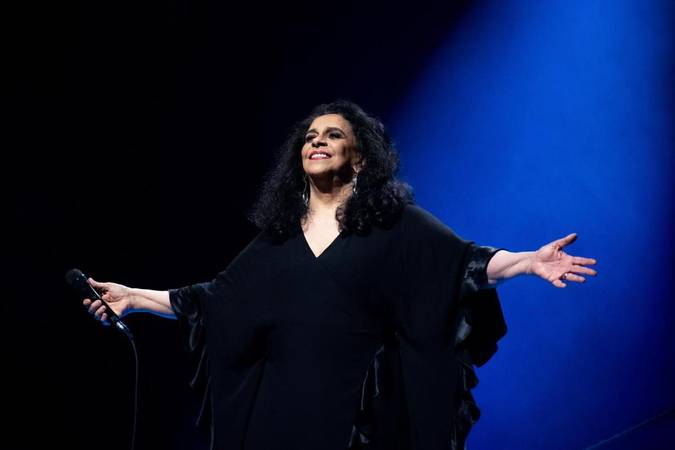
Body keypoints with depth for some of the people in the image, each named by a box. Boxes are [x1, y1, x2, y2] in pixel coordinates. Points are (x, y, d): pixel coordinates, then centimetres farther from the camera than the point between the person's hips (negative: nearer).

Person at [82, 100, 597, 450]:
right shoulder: (280, 233, 13)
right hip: (283, 408, 4)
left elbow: (462, 259, -8)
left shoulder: (393, 221, 3)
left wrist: (530, 261, -24)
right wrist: (134, 297, 14)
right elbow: (216, 300, 16)